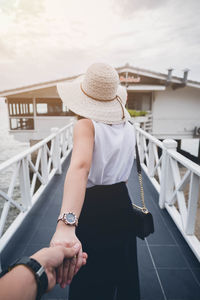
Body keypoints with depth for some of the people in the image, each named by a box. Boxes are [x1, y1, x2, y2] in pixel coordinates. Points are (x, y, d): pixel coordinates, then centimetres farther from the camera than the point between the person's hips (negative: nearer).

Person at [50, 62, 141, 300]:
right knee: (122, 270, 29)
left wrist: (66, 224, -50)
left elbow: (80, 166, -41)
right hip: (121, 203, 6)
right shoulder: (128, 128, -2)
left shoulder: (86, 125, -20)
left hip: (93, 210, -5)